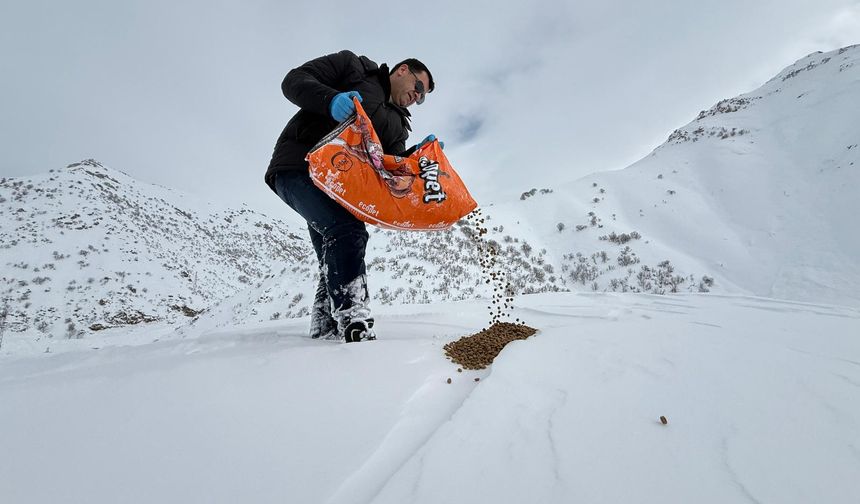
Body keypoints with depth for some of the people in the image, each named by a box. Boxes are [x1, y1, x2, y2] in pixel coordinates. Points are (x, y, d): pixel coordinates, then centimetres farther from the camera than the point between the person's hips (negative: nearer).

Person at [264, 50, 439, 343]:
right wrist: (331, 100, -20)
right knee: (348, 230, -29)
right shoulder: (354, 67, 9)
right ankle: (355, 329, -35)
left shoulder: (396, 125, 22)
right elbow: (295, 80, -1)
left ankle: (325, 335, 14)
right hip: (298, 166, -7)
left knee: (336, 265, 4)